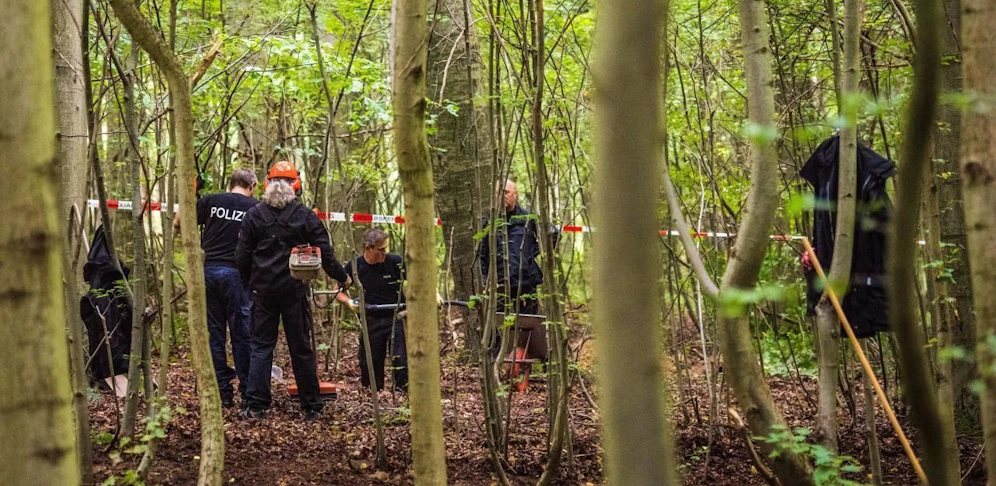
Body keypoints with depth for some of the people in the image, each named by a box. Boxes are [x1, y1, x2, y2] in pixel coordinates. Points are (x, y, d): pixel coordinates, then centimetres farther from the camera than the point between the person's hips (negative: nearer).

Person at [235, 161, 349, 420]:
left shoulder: (254, 215, 0)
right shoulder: (306, 216, -3)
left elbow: (242, 256, 1)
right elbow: (325, 253, -1)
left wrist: (250, 281, 17)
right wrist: (341, 277, 15)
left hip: (263, 290, 1)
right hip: (295, 290, -1)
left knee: (260, 346, 6)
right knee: (301, 348, 6)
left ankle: (257, 406, 0)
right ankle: (311, 407, 11)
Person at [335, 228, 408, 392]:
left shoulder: (395, 262, -11)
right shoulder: (353, 267, -5)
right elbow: (339, 292, 6)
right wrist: (349, 302, -15)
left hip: (396, 318, -2)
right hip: (371, 321, 2)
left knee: (400, 360, -10)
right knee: (369, 363, 7)